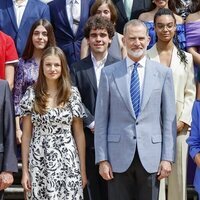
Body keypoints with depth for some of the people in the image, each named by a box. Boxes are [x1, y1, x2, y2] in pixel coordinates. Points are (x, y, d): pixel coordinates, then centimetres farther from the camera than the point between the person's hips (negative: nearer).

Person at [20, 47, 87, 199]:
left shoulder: (73, 94, 1)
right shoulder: (32, 94, 1)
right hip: (39, 164, 0)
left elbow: (79, 133, 4)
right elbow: (26, 134, 3)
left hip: (67, 164, 0)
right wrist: (25, 170, 0)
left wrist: (83, 170, 2)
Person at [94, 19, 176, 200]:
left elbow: (169, 119, 3)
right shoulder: (109, 73, 3)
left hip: (151, 157, 0)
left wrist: (167, 158, -2)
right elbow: (101, 119, 3)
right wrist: (102, 159, -2)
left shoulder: (163, 73, 4)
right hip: (119, 157, 0)